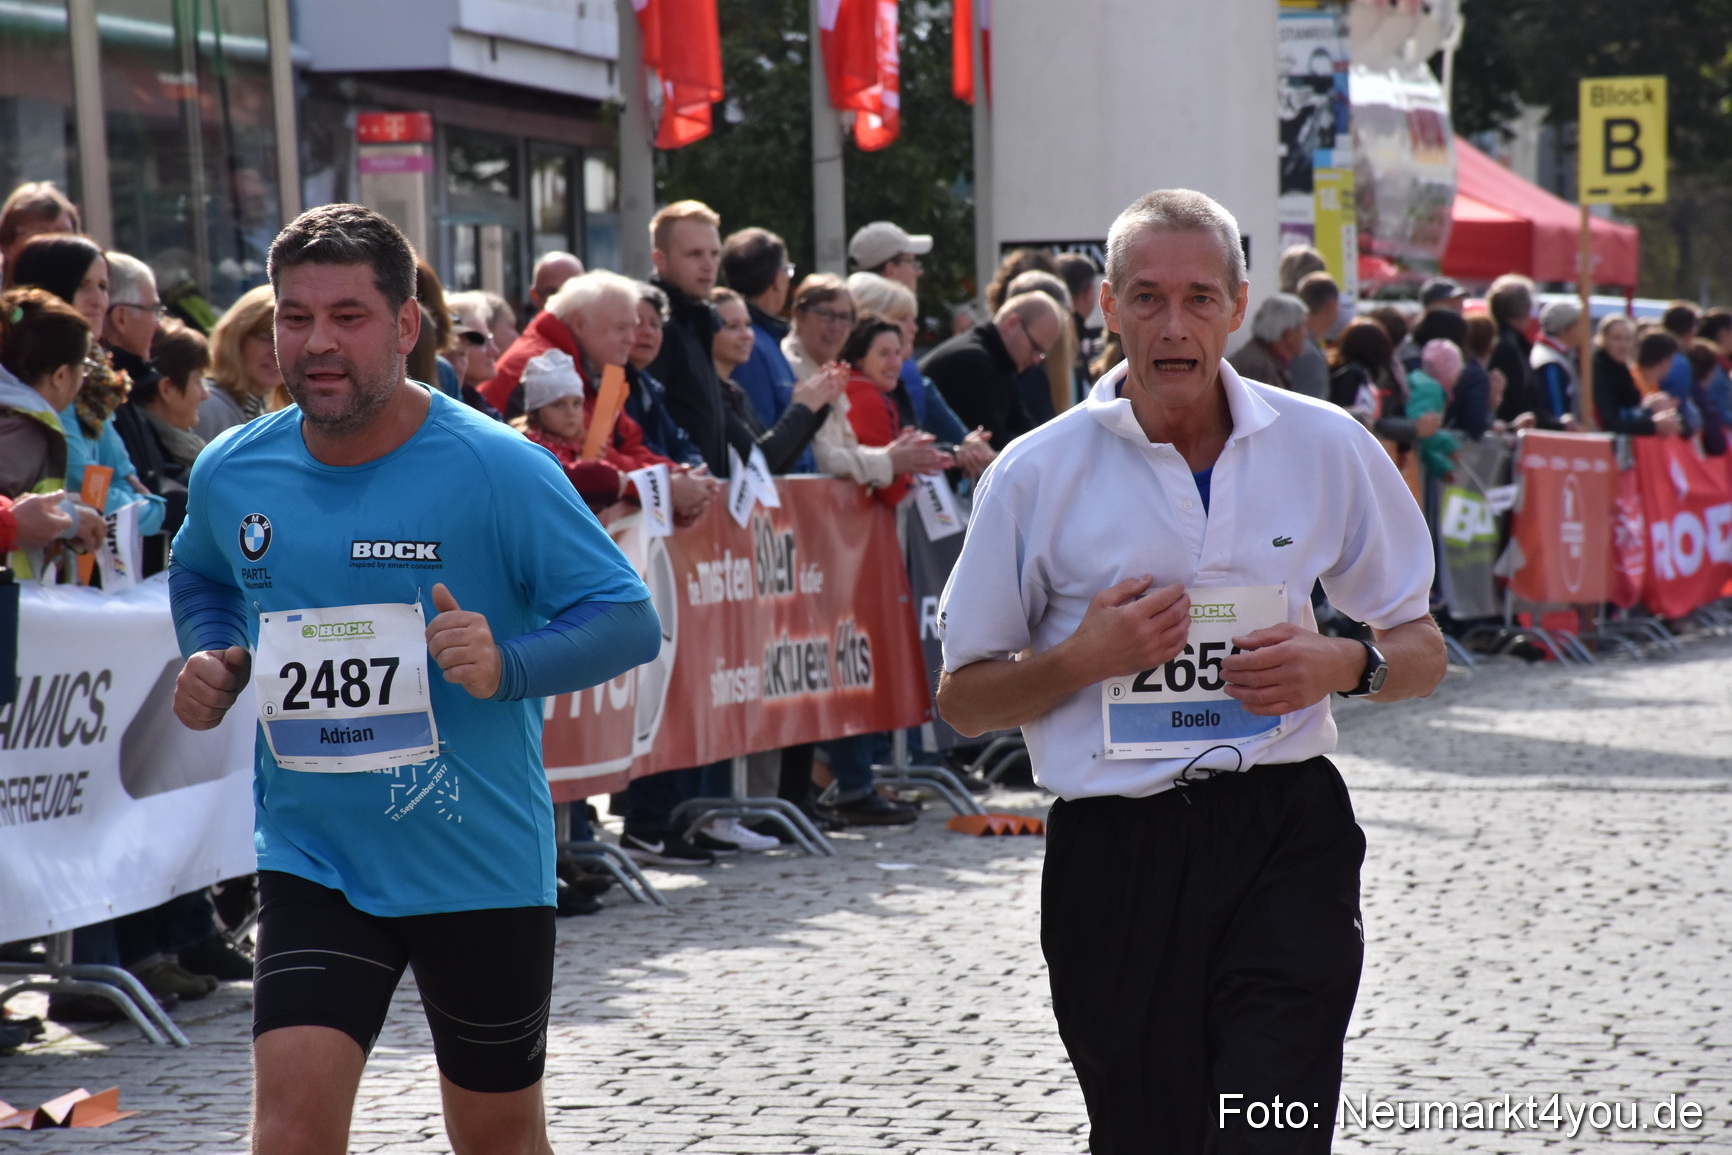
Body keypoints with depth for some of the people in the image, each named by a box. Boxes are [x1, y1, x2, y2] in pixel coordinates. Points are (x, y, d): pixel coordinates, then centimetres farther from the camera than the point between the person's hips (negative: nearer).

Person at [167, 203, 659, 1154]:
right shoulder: (231, 475, 0)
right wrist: (213, 660, 2)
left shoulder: (497, 469, -13)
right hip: (311, 856, 2)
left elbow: (630, 620, -13)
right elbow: (199, 576, 23)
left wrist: (507, 664, -30)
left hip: (481, 864, -2)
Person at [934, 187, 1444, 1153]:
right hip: (1112, 853, 0)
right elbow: (964, 700, 8)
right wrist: (1083, 658, -10)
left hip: (1284, 832, 0)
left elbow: (1423, 654, 14)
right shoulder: (1037, 475, 2)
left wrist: (1345, 666, -8)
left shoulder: (1328, 448, 5)